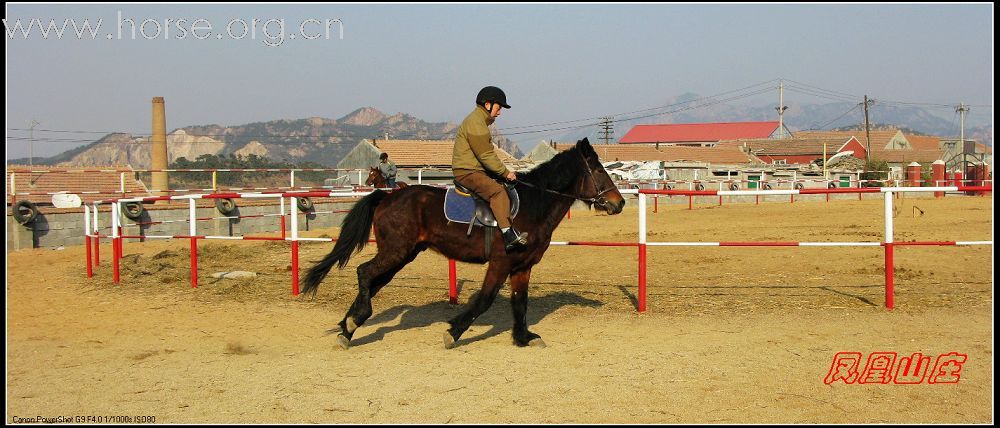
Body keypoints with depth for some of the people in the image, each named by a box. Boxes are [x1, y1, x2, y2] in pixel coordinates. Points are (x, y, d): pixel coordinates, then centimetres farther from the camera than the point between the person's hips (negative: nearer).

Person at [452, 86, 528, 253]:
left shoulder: (480, 121, 20)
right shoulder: (475, 123, -15)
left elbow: (487, 154, 24)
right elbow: (486, 155, -19)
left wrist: (503, 171, 14)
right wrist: (505, 172, -13)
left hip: (477, 170, 11)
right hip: (467, 172, -11)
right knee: (497, 191, -29)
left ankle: (511, 234, 11)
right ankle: (508, 234, -37)